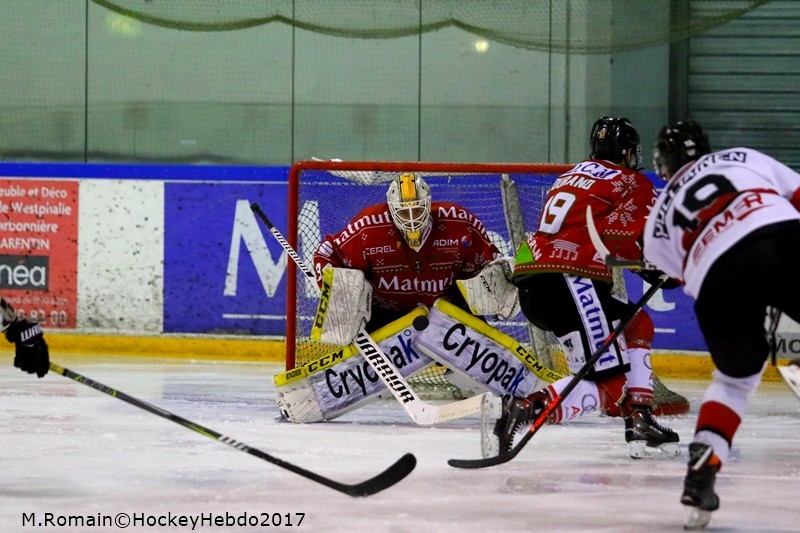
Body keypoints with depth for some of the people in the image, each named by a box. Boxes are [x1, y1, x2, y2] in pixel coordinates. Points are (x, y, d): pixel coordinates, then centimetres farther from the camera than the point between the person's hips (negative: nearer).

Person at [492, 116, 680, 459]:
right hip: (567, 284, -9)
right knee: (609, 383, -10)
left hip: (529, 280, 9)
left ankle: (640, 423, 17)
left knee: (637, 325, 25)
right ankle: (524, 411, -28)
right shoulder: (632, 183, 4)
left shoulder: (571, 176, 27)